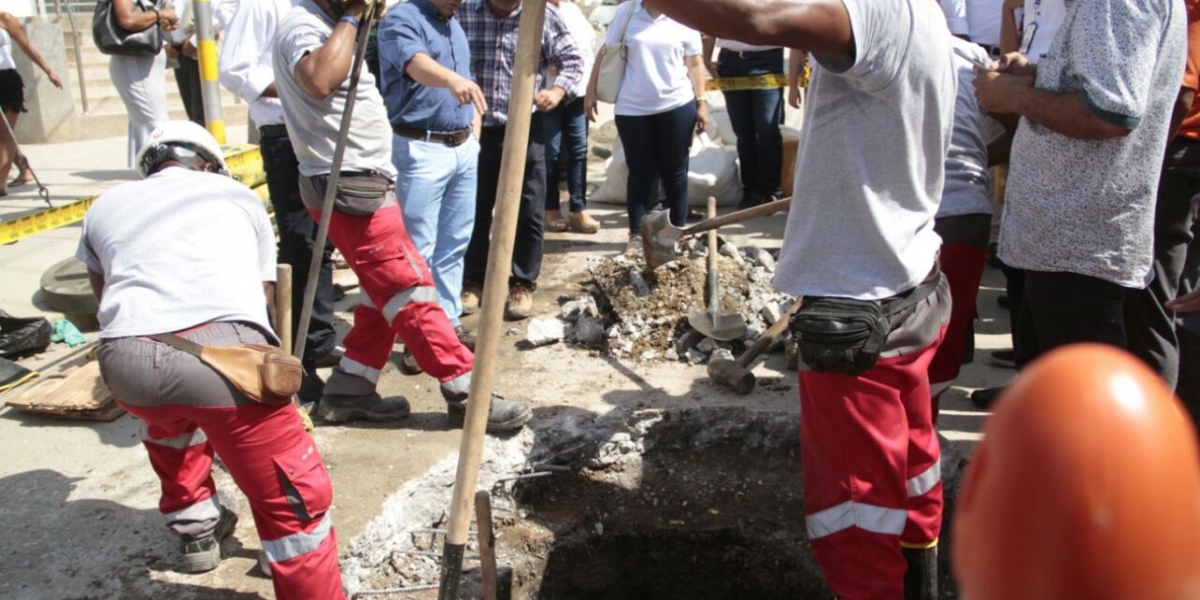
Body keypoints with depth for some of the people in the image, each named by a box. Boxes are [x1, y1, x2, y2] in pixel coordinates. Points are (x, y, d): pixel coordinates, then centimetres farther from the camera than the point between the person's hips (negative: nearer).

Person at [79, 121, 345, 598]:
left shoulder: (105, 206, 32)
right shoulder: (237, 194, 30)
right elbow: (263, 293, 35)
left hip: (124, 361, 4)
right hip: (224, 350, -4)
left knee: (167, 417, 38)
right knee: (294, 503, 5)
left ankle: (196, 529, 55)